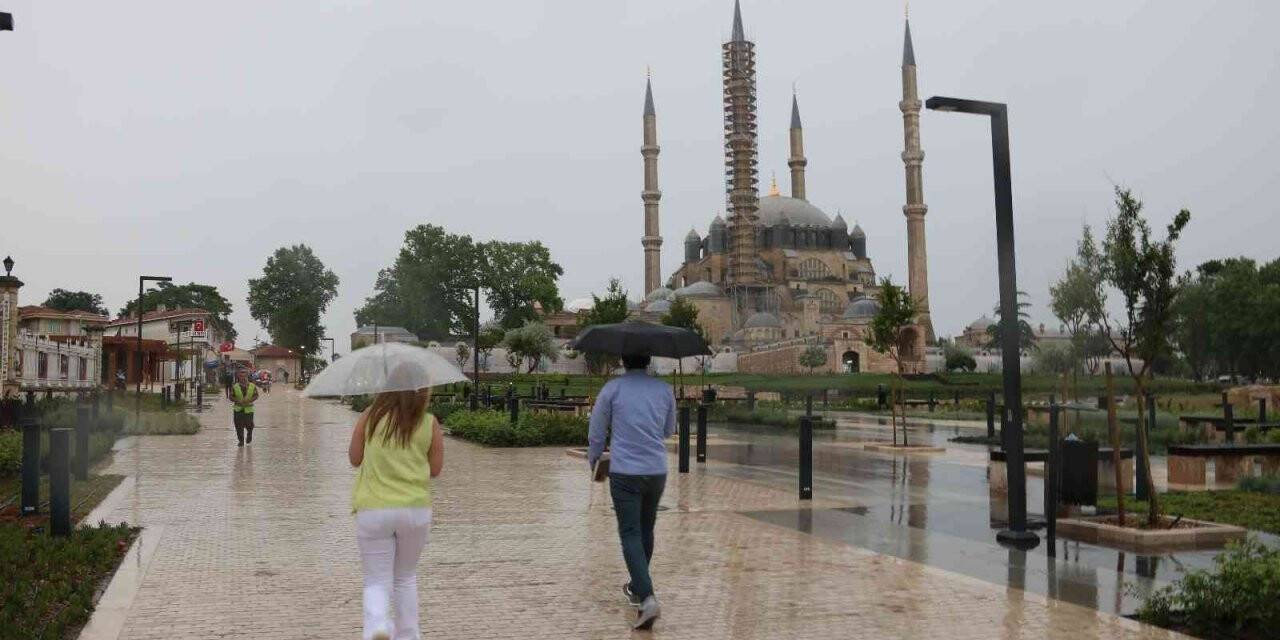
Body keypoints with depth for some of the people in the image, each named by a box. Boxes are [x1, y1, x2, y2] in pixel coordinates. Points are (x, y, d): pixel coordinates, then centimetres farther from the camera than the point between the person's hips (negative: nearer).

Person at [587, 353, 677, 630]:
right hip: (657, 471, 4)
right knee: (646, 531, 20)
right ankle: (637, 588, 35)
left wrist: (593, 460, 21)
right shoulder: (665, 389, 5)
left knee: (630, 535, -4)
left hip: (625, 472, -4)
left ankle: (647, 598, -19)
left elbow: (596, 433, 2)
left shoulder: (612, 389, -5)